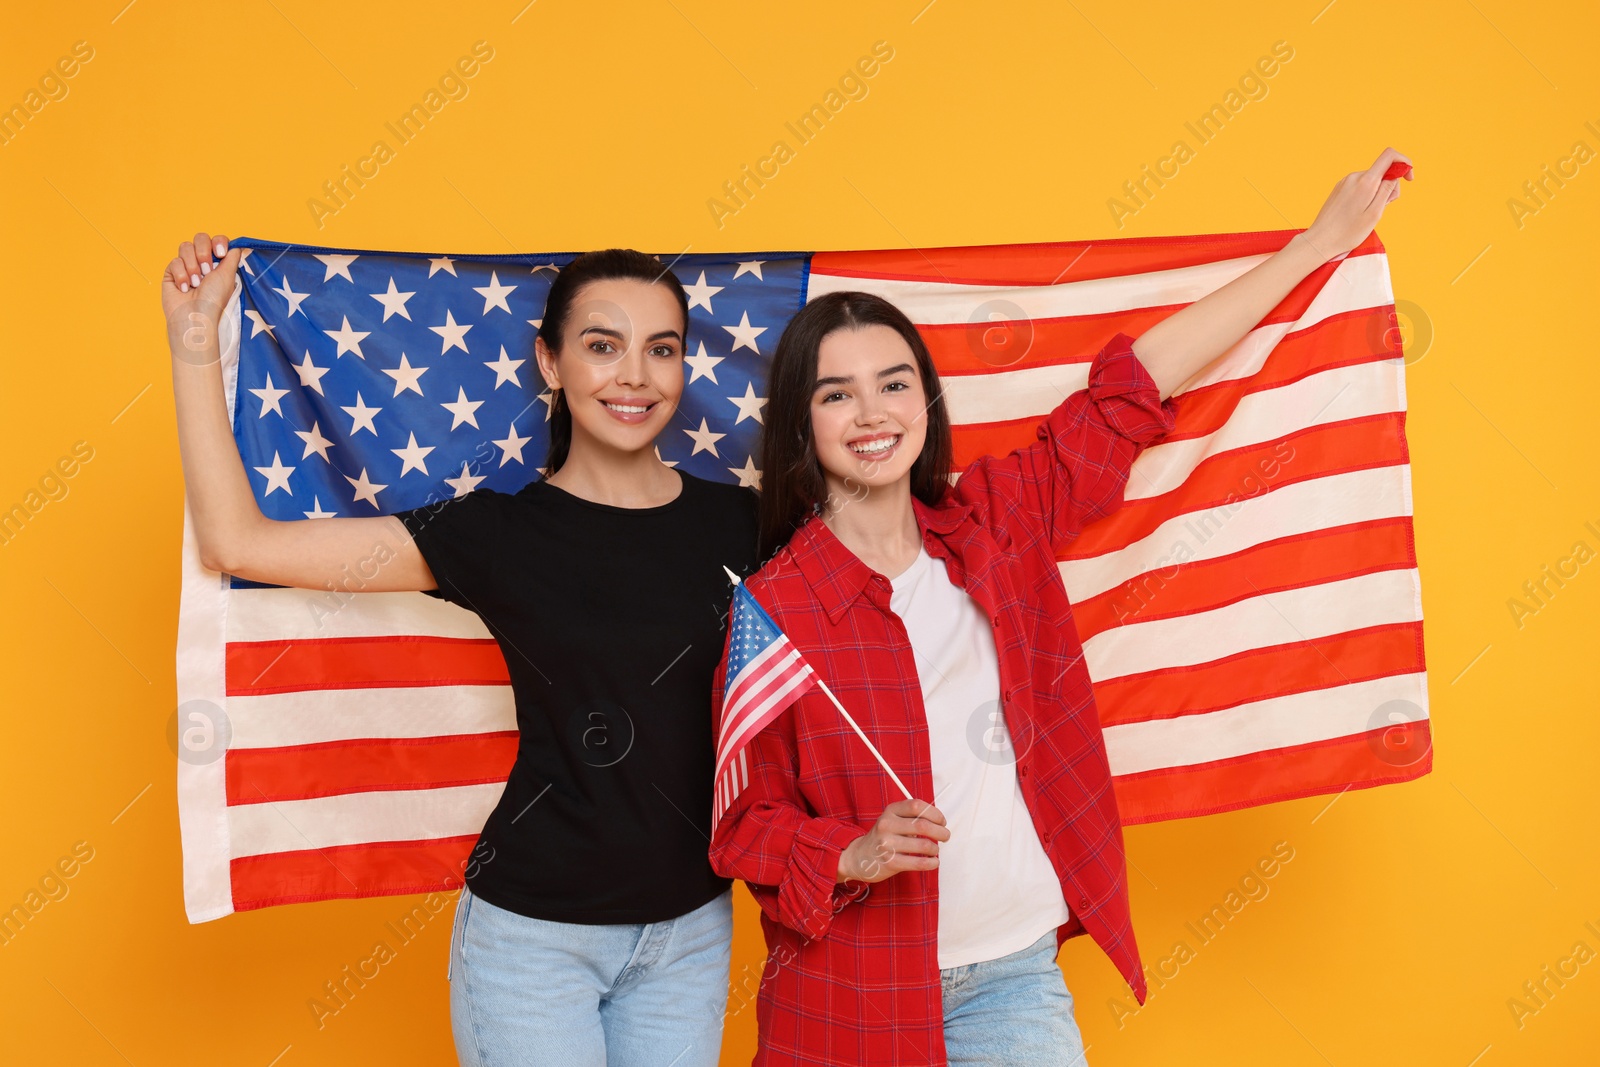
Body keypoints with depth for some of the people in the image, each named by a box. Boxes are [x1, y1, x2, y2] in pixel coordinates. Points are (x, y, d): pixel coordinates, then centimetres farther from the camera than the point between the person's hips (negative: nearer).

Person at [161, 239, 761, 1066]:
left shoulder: (740, 525, -2)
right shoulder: (501, 534, -9)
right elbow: (238, 542, -10)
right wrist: (195, 340, -9)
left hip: (691, 928, 3)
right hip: (534, 930, -2)